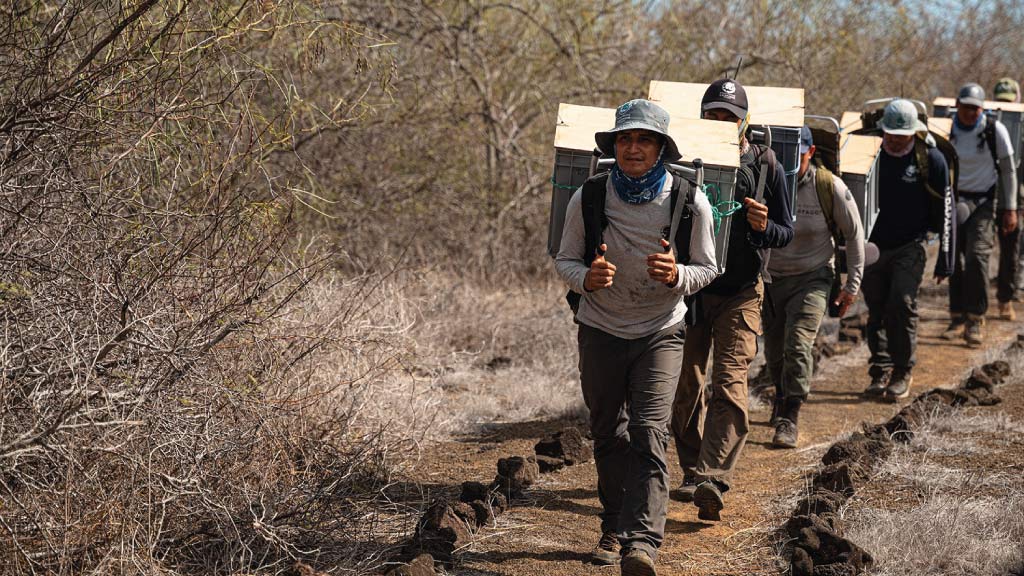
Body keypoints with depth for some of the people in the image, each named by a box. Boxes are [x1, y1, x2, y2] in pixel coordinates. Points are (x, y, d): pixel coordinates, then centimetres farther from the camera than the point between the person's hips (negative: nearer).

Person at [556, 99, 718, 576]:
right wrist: (586, 277, -24)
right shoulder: (589, 198, -10)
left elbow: (706, 268, -1)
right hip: (600, 330, 2)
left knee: (649, 434, -16)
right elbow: (565, 260, 0)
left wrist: (676, 275, -24)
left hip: (661, 332, -2)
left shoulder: (690, 203, -12)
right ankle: (614, 526, 28)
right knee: (609, 435, 11)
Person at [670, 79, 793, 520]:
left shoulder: (764, 165, -2)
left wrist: (763, 227, -20)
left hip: (739, 292, -2)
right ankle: (693, 471, 23)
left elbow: (787, 232, 2)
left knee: (729, 387, -14)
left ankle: (712, 480, -23)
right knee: (685, 388, 8)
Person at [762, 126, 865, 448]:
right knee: (774, 350, 12)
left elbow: (854, 234, 0)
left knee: (798, 345, -18)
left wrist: (853, 285, 0)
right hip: (770, 277, 2)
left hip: (812, 278, -2)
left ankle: (788, 420, -14)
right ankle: (782, 396, 41)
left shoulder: (829, 187, -12)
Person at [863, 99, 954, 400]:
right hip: (872, 247, 3)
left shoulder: (931, 159, -6)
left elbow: (945, 211, -1)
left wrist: (945, 259, -2)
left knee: (901, 304, -16)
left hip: (909, 248, -3)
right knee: (876, 311, 5)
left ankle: (903, 372, -1)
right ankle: (880, 373, 16)